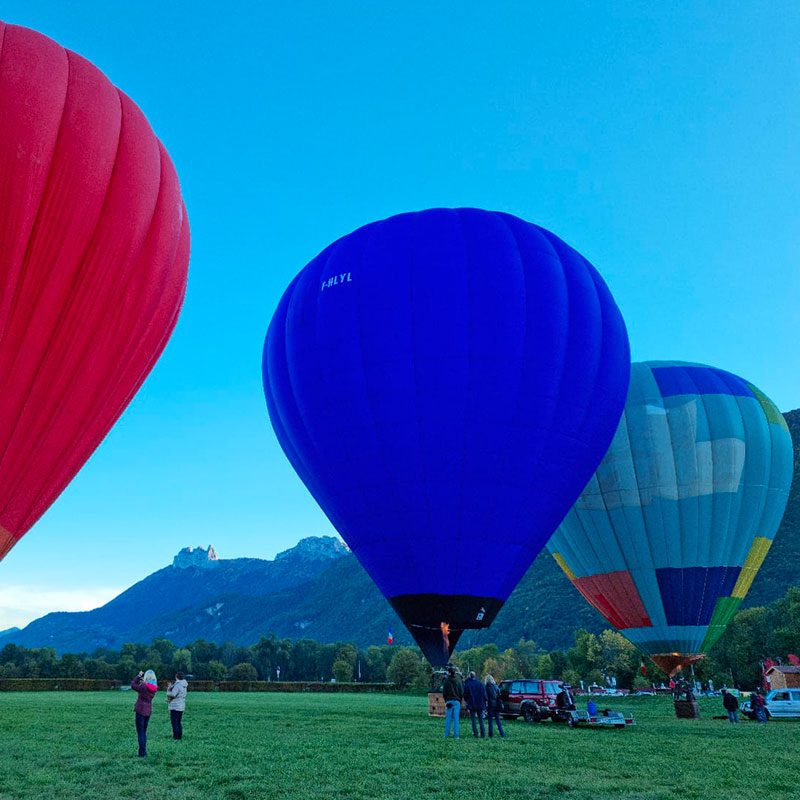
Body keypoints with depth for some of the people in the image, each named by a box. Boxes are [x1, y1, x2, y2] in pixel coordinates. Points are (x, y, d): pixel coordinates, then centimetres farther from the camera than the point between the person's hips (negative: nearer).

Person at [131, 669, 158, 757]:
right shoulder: (154, 687, 0)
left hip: (140, 711, -7)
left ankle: (142, 753, 0)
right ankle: (144, 752, 22)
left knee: (140, 732, 0)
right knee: (144, 732, 18)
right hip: (148, 711, 7)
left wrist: (139, 676, 0)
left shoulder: (144, 686, -20)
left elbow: (133, 685, -7)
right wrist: (142, 681, 9)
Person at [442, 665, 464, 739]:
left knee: (448, 718, 4)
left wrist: (446, 700, 9)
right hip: (457, 701, 1)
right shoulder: (458, 680, 2)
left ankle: (446, 735, 4)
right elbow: (462, 692, 5)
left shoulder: (446, 681, -5)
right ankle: (456, 735, 1)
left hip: (449, 701, -1)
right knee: (456, 718, 3)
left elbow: (444, 692, -2)